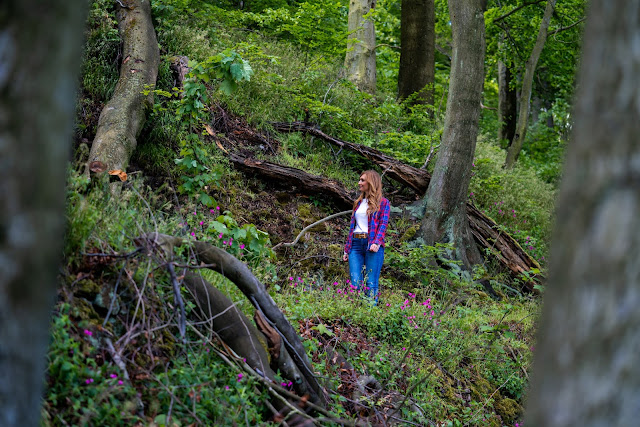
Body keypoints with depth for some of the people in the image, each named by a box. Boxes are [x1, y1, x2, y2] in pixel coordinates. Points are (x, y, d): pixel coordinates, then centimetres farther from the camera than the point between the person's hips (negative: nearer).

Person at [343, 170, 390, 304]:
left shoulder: (382, 202, 5)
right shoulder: (358, 203, 22)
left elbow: (383, 224, -6)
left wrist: (376, 243, -22)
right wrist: (347, 249, 16)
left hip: (372, 244, -5)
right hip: (356, 244, 5)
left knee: (371, 284, -5)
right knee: (355, 283, -3)